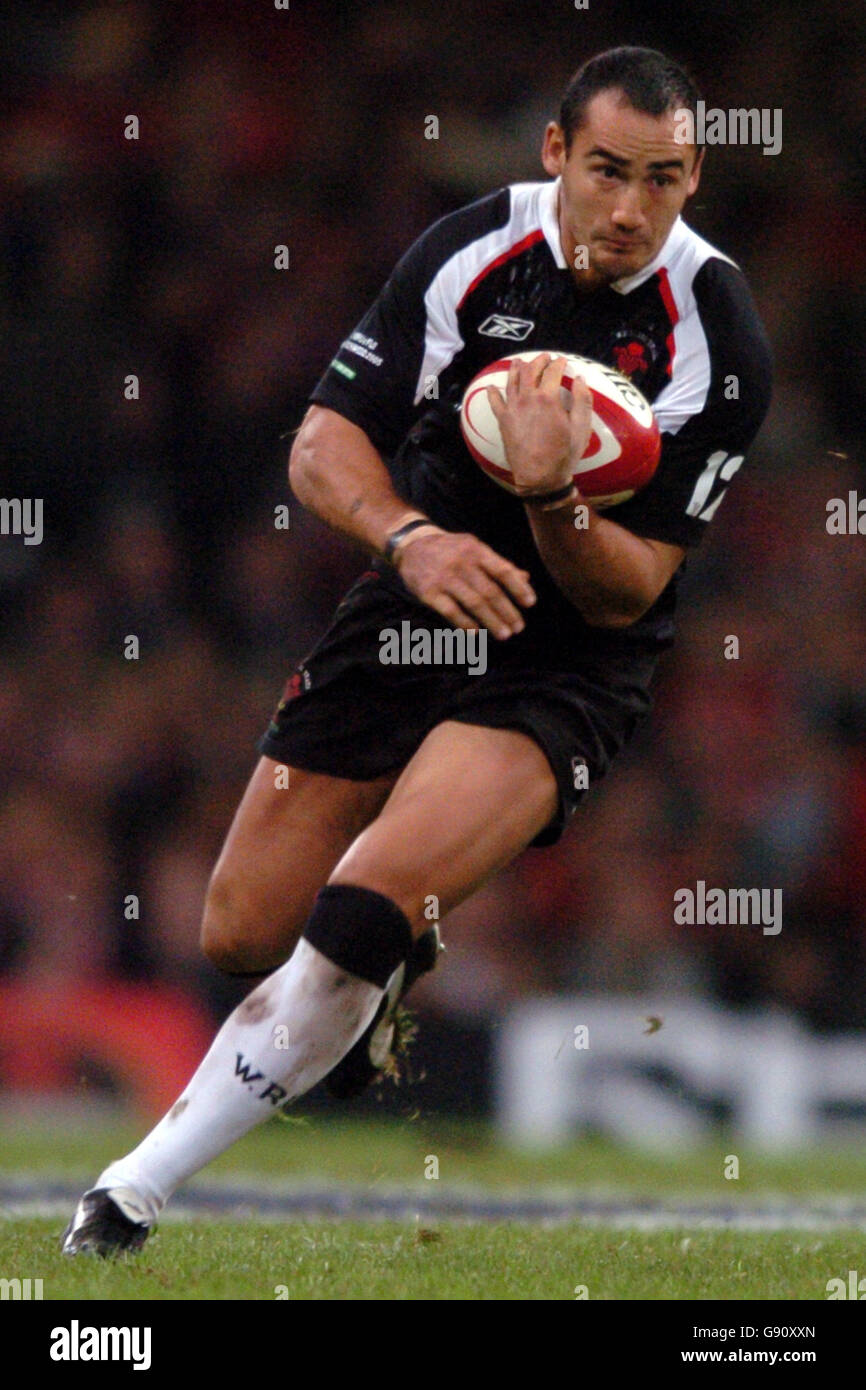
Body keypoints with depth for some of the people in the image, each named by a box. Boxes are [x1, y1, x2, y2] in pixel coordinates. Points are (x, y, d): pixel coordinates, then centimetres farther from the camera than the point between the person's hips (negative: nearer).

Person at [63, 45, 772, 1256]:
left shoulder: (717, 338, -15)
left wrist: (551, 497, -34)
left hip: (567, 663, -4)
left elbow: (624, 596, -13)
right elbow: (324, 443, -7)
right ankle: (369, 997, 41)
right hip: (414, 606, 4)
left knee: (360, 915, -26)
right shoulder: (473, 249, -7)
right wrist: (411, 537, -27)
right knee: (242, 935, 5)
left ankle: (137, 1193, -15)